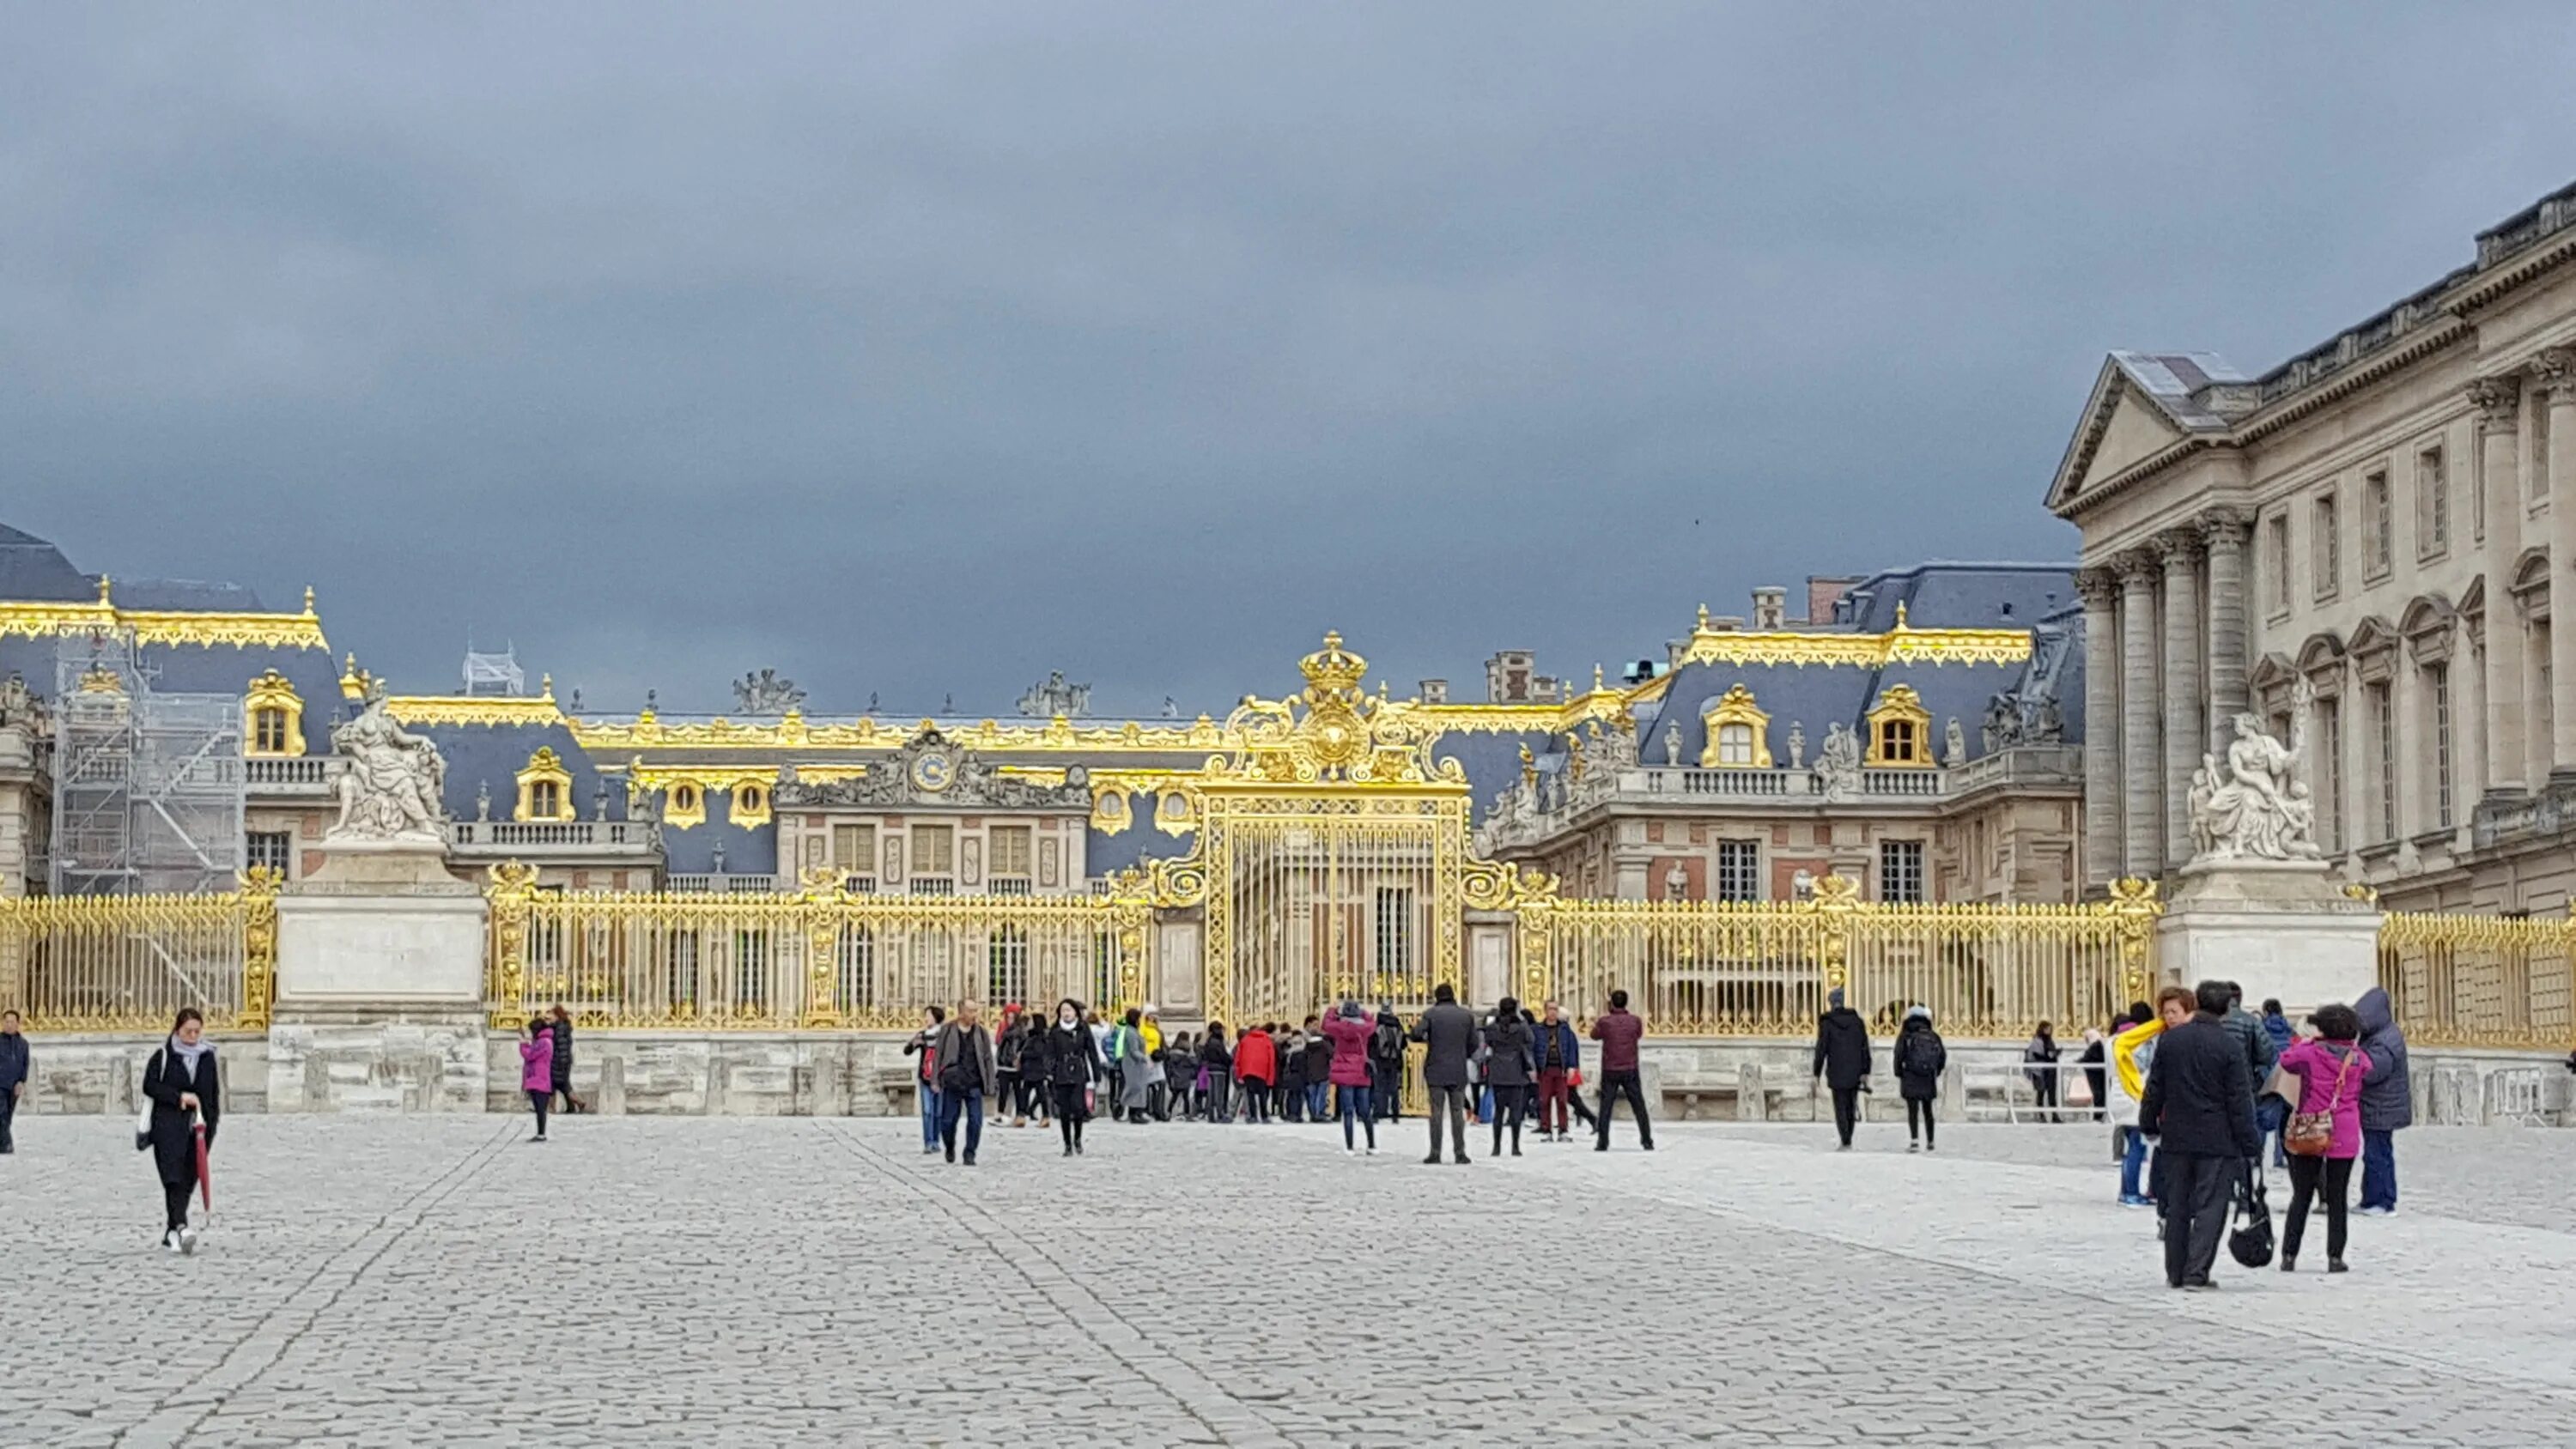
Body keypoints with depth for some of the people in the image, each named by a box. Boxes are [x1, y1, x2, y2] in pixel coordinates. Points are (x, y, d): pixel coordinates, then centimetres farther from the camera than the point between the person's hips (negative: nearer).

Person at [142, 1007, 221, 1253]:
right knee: (174, 1177, -17)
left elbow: (215, 1092, 17)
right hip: (169, 1124, -4)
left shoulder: (208, 1057, 12)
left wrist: (211, 1122, 11)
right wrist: (179, 1097, -14)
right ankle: (180, 1226, -30)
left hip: (199, 1125, 4)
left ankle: (170, 1233, 14)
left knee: (188, 1180, 4)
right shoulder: (164, 1056, 2)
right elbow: (150, 1085, -4)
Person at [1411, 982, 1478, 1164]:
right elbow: (1473, 1044, 4)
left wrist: (1416, 1025, 9)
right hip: (1459, 1072, 2)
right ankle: (1459, 1153, 3)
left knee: (1436, 1112, 2)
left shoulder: (1430, 1014, -4)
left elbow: (1417, 1035, -13)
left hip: (1436, 1070, -2)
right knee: (1457, 1112, 5)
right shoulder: (1467, 1015, 4)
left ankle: (1435, 1154, -1)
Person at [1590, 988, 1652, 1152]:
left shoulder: (1604, 1022, -6)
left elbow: (1594, 1036, 13)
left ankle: (1602, 1142, 0)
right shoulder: (1634, 1021, -4)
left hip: (1610, 1071, -1)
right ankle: (1647, 1141, 5)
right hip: (1630, 1071, 1)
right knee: (1639, 1107, 7)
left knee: (1605, 1108, 4)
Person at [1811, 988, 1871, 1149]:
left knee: (1840, 1107, 1)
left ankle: (1845, 1142, -5)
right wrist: (1865, 1073, 5)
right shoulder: (1857, 1020, 4)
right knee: (1851, 1107, 13)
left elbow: (1821, 1050, -6)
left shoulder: (1826, 1022, -6)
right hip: (1855, 1072, 3)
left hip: (1837, 1073, -3)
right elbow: (1865, 1048, 3)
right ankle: (1847, 1140, 18)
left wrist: (1816, 1074, -1)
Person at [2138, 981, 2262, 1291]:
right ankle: (2197, 1271, -10)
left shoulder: (2169, 1039, 2)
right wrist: (2249, 1145, -3)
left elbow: (2155, 1088, 8)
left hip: (2176, 1137, 4)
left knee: (2177, 1207, 12)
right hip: (2216, 1140, -4)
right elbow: (2239, 1100, -8)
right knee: (2210, 1206, -1)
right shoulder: (2230, 1046, -10)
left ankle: (2176, 1271, 17)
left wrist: (2149, 1124, 21)